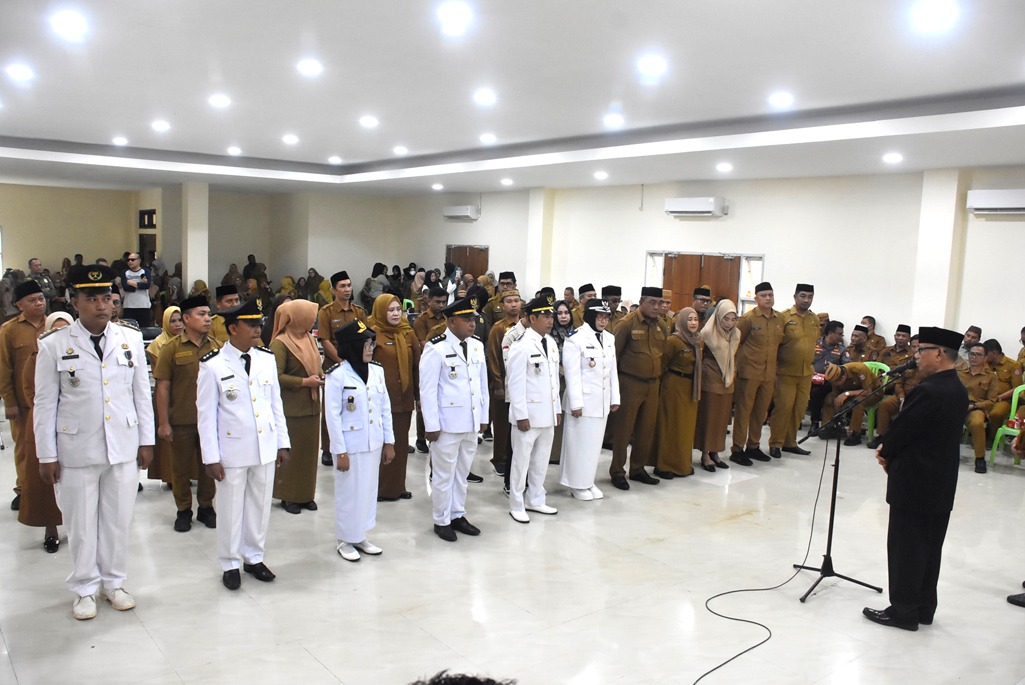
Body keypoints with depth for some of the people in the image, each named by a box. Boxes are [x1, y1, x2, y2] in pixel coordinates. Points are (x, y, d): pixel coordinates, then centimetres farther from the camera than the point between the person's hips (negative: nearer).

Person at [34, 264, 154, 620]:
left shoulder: (131, 338, 0)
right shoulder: (54, 345, -7)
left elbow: (142, 393, 5)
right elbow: (45, 404, -3)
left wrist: (146, 440, 6)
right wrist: (46, 455, -2)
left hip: (124, 448, 2)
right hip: (76, 451, -2)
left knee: (118, 520, 13)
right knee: (81, 524, 10)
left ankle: (113, 582, 32)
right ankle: (85, 589, 29)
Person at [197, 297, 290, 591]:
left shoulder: (267, 359, 3)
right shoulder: (213, 365, -9)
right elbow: (206, 414, -7)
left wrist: (282, 443, 8)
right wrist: (211, 457, -9)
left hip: (265, 448, 4)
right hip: (232, 450, -4)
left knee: (260, 506, 13)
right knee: (231, 509, 8)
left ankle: (253, 557, 31)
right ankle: (230, 564, 25)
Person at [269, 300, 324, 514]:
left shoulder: (309, 338, 9)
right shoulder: (281, 343, -13)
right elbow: (276, 376, -17)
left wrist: (321, 375, 1)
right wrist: (304, 381, -18)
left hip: (311, 405, 7)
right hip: (291, 408, -7)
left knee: (310, 450, 11)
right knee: (291, 452, 3)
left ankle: (306, 494, 22)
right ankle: (288, 495, 16)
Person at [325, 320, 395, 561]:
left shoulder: (377, 370, 3)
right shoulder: (337, 375, -12)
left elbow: (385, 408, 8)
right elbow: (333, 415, -11)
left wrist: (389, 441, 7)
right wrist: (340, 451, -12)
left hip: (373, 442, 5)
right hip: (350, 444, -5)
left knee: (369, 490, 13)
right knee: (349, 492, 6)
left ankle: (360, 536, 29)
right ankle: (345, 540, 23)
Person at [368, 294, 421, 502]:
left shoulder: (408, 333, 8)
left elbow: (416, 365, 10)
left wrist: (418, 393, 8)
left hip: (404, 398, 5)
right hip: (382, 398, -5)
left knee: (401, 443, 11)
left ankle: (397, 486, 24)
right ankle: (381, 488, 15)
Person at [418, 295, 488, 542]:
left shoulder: (477, 346, 6)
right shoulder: (436, 348, -13)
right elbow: (427, 389, -13)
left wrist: (483, 417, 12)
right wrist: (432, 425, -13)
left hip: (471, 423, 6)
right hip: (447, 424, -6)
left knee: (462, 473, 17)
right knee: (443, 475, 7)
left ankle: (457, 515, 31)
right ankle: (441, 521, 21)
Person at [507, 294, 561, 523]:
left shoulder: (552, 343, 8)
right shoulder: (522, 347, -14)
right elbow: (516, 384, -15)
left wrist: (557, 409, 12)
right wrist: (521, 416, -16)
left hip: (547, 413, 7)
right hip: (529, 414, -7)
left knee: (541, 460, 16)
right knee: (521, 461, 5)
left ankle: (535, 500, 30)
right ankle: (516, 505, 18)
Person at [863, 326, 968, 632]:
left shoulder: (928, 390, -23)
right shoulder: (958, 390, 8)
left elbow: (902, 427, -17)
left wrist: (885, 452, 2)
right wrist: (891, 451, 5)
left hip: (915, 483, -9)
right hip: (941, 483, 9)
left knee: (905, 548, 2)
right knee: (929, 548, 16)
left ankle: (903, 612, 11)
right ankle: (924, 609, 26)